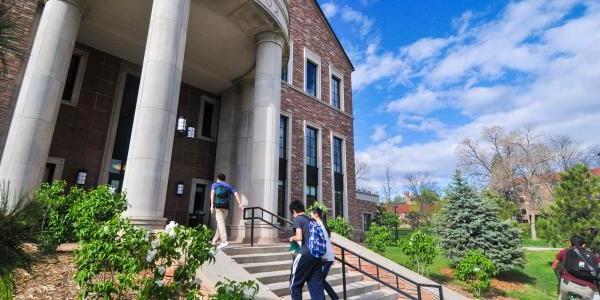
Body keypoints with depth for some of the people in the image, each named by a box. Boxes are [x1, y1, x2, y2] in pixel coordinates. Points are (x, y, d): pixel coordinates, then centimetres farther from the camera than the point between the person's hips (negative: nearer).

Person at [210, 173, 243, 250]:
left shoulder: (215, 184, 16)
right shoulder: (229, 186, 23)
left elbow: (212, 193, -3)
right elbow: (236, 193, 7)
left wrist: (212, 205, -11)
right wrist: (240, 204, -2)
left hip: (218, 206, -4)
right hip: (226, 206, 4)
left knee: (221, 223, -13)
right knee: (220, 222, 18)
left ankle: (224, 241, -28)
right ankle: (214, 240, 29)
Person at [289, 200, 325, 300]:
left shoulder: (297, 219, -2)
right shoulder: (312, 220, 18)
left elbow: (299, 237, -15)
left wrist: (292, 238, 5)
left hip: (305, 255, -7)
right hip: (317, 255, 7)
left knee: (295, 284, 10)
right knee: (317, 286, 9)